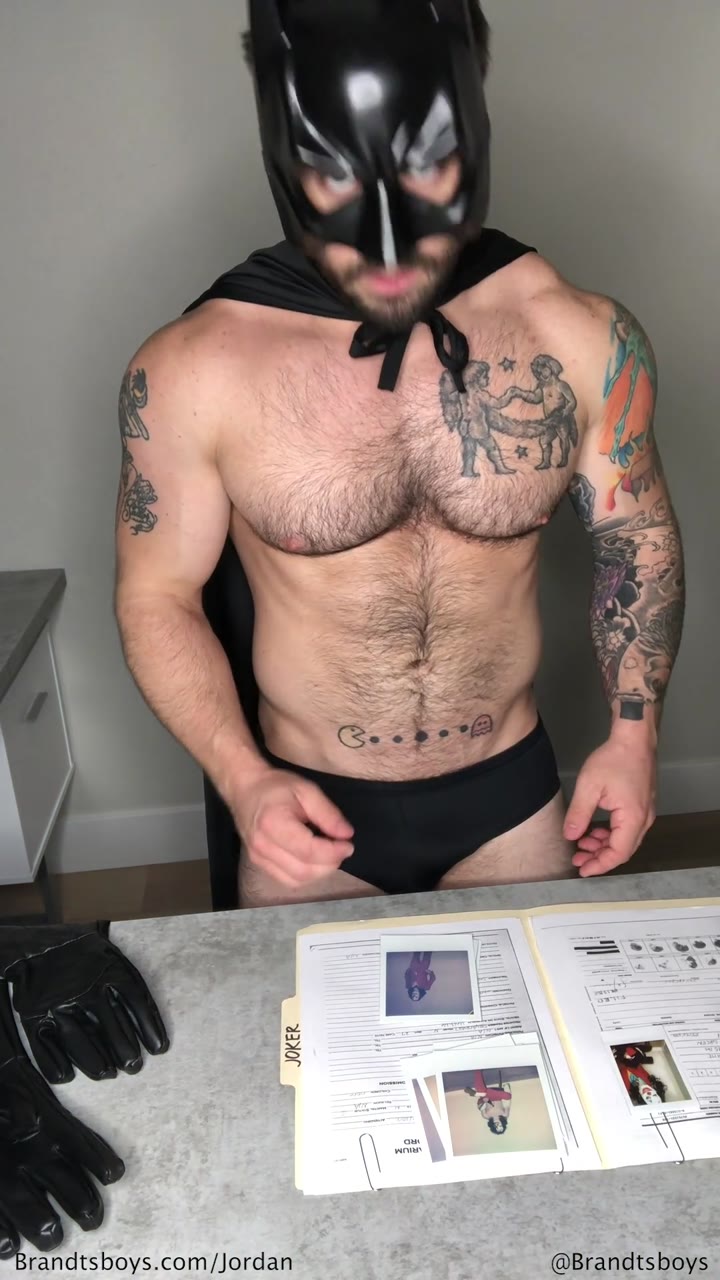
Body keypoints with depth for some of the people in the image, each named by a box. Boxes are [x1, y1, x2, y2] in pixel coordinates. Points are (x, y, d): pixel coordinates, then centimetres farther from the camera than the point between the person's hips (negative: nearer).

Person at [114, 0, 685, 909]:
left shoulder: (583, 338, -12)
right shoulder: (191, 370, -17)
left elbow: (637, 538, 2)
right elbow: (158, 596, -7)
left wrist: (632, 733, -5)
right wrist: (240, 778, -19)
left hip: (508, 796, 2)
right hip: (307, 808, -1)